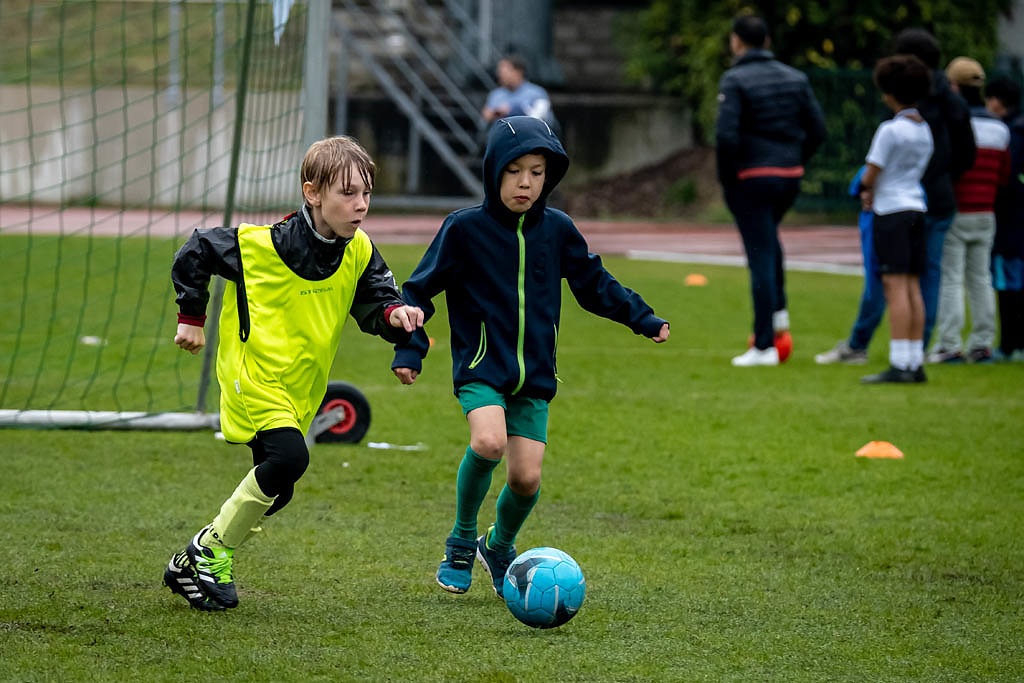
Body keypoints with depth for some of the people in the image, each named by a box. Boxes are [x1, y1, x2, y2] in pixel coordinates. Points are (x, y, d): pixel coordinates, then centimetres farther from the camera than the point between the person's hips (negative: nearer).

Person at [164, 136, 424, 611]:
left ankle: (189, 567, 27)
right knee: (290, 456, -27)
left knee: (274, 491, 8)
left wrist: (395, 314, -21)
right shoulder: (259, 243, -18)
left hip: (301, 386, 6)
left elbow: (377, 300, 2)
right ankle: (212, 552, -9)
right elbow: (194, 254, -4)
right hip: (252, 374, -6)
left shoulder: (359, 252, -5)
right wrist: (191, 318, 3)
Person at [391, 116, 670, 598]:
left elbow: (594, 285, 20)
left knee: (526, 477, -6)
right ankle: (461, 542, -7)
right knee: (489, 442, -30)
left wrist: (643, 318, 16)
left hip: (534, 376, 3)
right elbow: (419, 290, 1)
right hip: (481, 366, -3)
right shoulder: (465, 228, -5)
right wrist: (409, 349, -7)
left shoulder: (556, 229, 5)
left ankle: (499, 547, 27)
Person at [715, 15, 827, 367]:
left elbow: (726, 134, -19)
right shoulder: (795, 78, 7)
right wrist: (795, 161, 14)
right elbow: (817, 129, 5)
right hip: (789, 178, 6)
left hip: (751, 179, -6)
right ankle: (779, 314, 23)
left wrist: (726, 178, -7)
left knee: (761, 258, -4)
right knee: (768, 237, 32)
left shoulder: (734, 80, -10)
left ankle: (764, 346, -3)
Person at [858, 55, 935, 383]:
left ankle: (899, 365, -14)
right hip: (917, 207, 8)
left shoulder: (891, 129, -13)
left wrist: (866, 189, 11)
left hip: (891, 211, -8)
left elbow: (870, 175, -11)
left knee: (896, 286, -10)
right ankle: (916, 363, 8)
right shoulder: (925, 130, 11)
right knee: (913, 287, 8)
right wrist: (874, 191, 13)